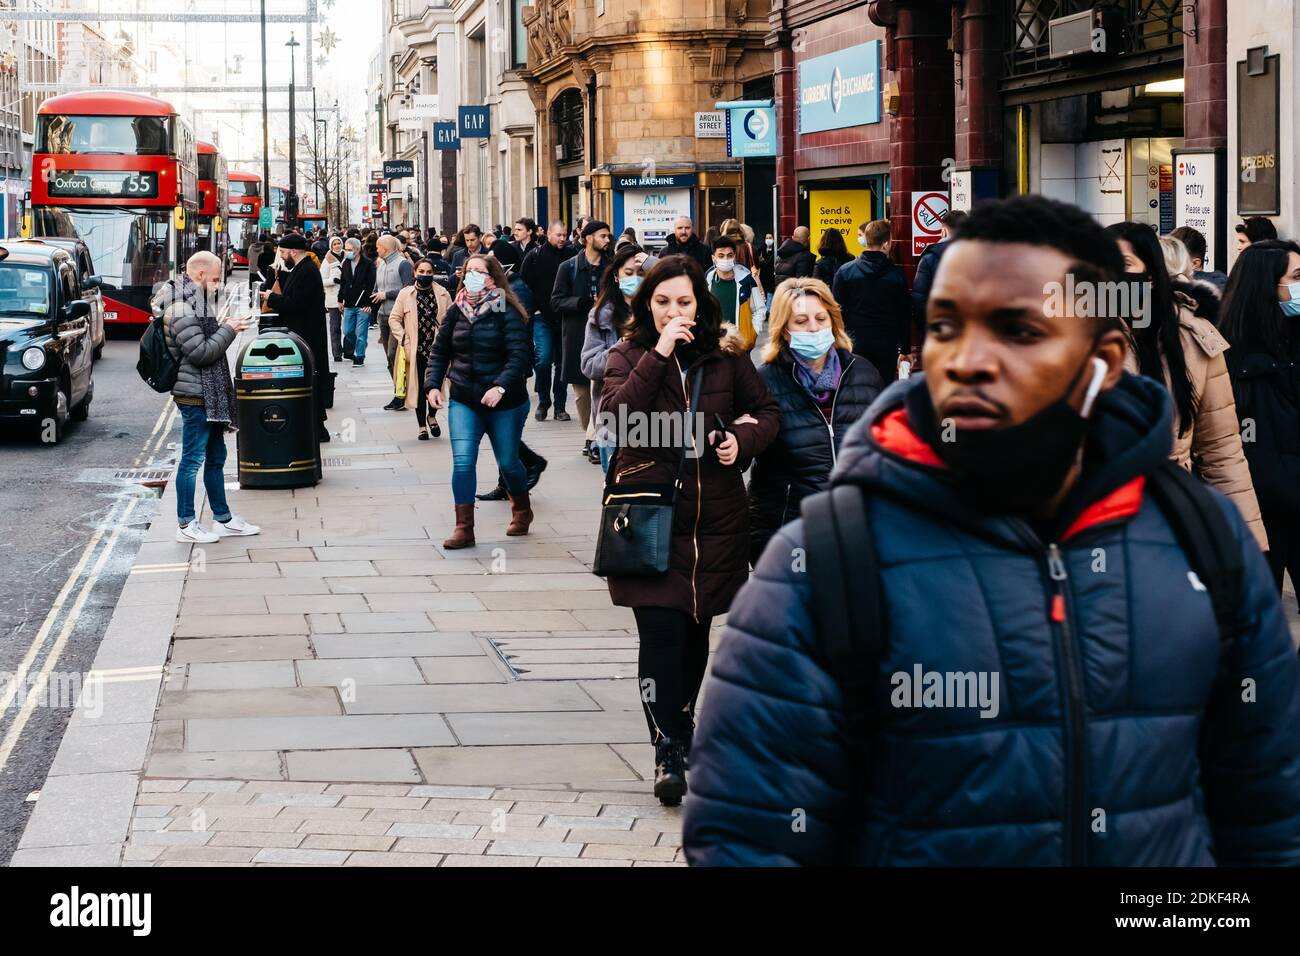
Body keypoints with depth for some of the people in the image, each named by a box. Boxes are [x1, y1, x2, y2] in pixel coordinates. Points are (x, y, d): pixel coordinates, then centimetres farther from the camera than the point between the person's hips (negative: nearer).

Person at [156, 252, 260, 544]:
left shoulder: (195, 303, 15)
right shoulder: (181, 310, -18)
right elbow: (201, 352, -20)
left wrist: (224, 329, 8)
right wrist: (228, 330, -12)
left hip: (209, 393, 11)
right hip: (194, 394, -11)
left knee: (216, 457, 16)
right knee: (193, 458, -3)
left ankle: (223, 519, 25)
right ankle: (186, 525, 4)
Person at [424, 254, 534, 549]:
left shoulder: (506, 312, -11)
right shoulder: (456, 311, 3)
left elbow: (519, 354, -18)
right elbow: (440, 351, 10)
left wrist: (501, 386, -31)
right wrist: (433, 384, -3)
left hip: (505, 402, -3)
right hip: (463, 400, 3)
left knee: (508, 462, 12)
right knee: (462, 462, -12)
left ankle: (522, 511, 40)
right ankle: (464, 528, -8)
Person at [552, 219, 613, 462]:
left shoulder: (611, 266, 7)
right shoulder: (569, 268, 3)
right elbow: (556, 302, -2)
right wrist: (584, 303, -15)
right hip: (577, 336, 0)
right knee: (582, 392, 8)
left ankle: (592, 440, -13)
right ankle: (591, 437, 20)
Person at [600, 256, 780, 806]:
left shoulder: (727, 357, 4)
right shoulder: (627, 357, 0)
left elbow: (767, 411, 13)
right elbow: (617, 414, -17)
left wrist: (744, 439, -8)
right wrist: (658, 354, -21)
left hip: (714, 515, 3)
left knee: (697, 628, 14)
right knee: (661, 630, -12)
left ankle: (683, 722, 36)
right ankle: (668, 751, -8)